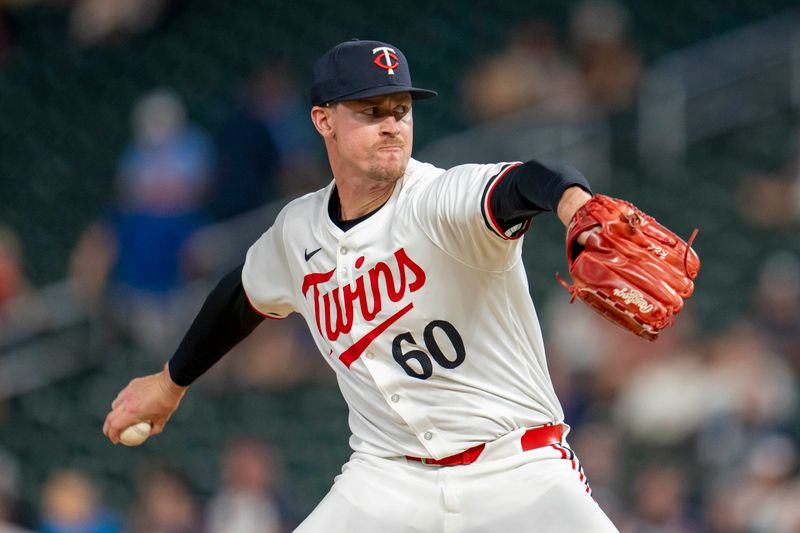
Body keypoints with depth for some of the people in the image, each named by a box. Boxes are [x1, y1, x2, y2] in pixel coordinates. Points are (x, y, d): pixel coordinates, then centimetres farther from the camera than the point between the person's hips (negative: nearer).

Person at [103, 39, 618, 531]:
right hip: (390, 479, 4)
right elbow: (244, 296, 25)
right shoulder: (299, 230, 3)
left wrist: (574, 203, -64)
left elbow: (525, 184, -40)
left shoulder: (441, 200, -16)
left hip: (520, 473, -4)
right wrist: (171, 382, 39)